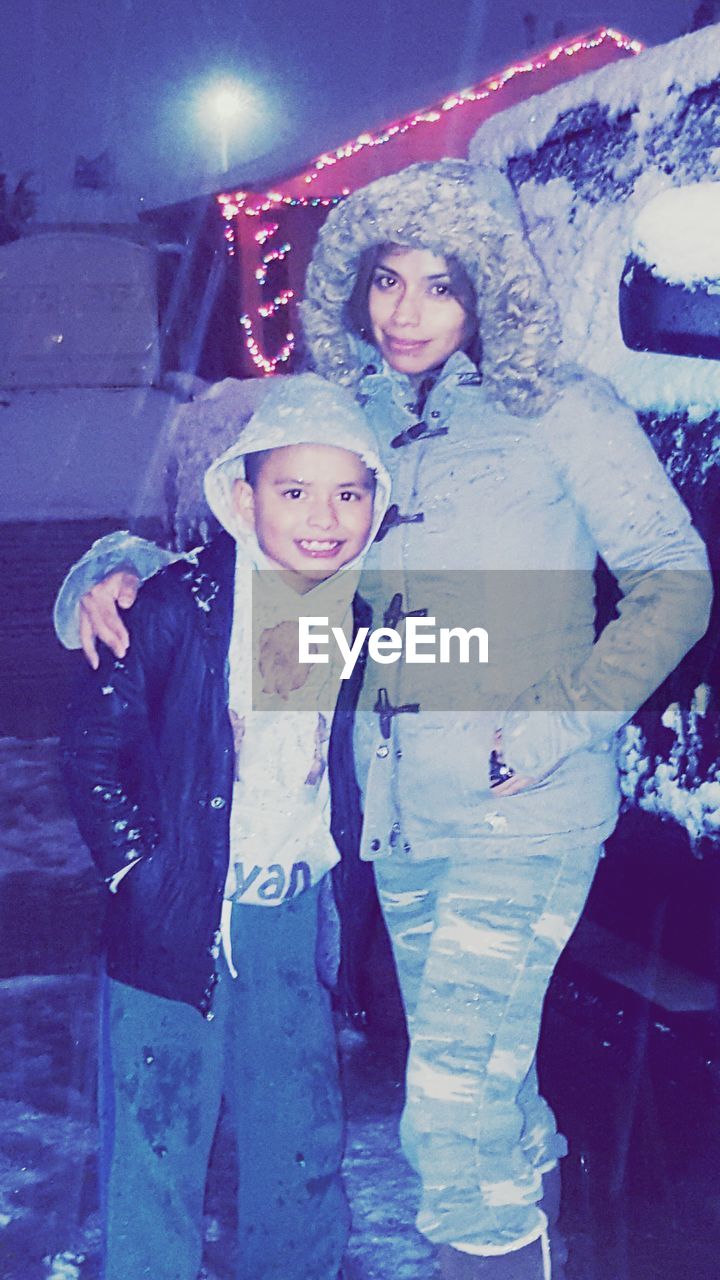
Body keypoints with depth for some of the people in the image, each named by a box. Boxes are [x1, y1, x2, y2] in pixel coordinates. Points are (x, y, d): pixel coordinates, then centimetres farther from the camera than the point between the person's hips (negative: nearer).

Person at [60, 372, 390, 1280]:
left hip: (299, 915, 4)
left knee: (303, 1137, 15)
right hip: (177, 917, -3)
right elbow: (94, 742, -7)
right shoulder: (180, 603, -15)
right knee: (158, 1137, 6)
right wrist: (132, 863, -8)